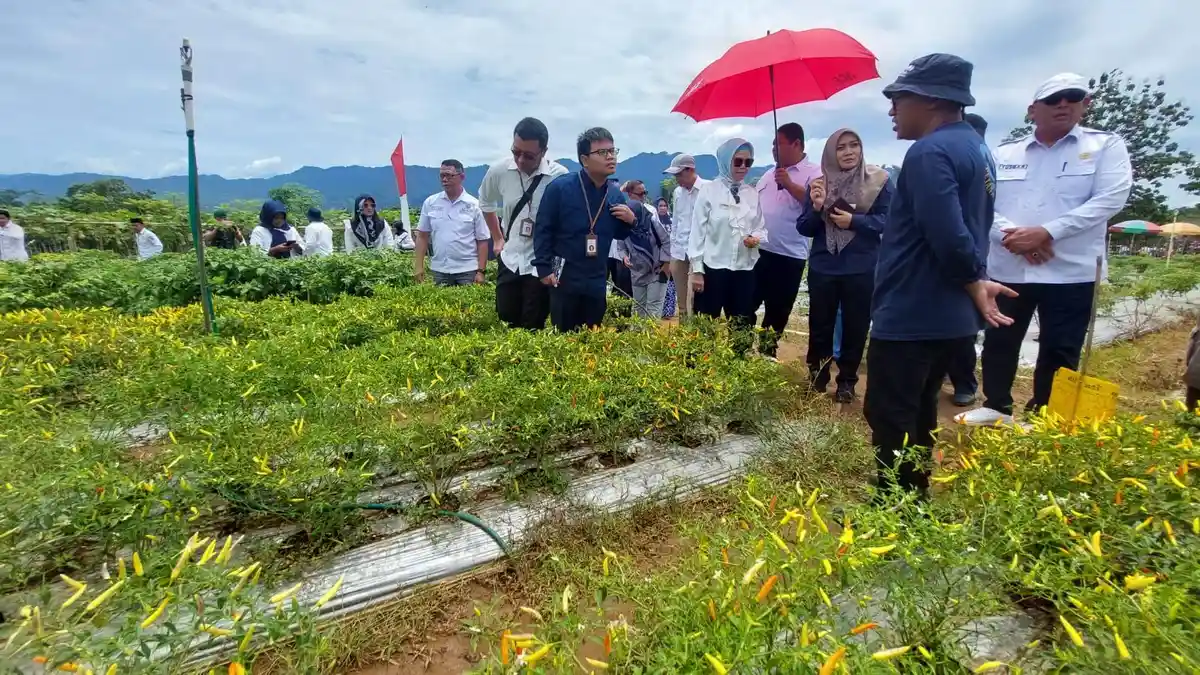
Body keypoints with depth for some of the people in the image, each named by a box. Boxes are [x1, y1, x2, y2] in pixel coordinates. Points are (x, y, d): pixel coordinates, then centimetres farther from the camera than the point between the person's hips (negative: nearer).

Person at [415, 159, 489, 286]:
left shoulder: (474, 205, -3)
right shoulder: (430, 202, 4)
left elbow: (482, 241, -2)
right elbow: (422, 236, 8)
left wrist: (480, 271, -8)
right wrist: (419, 266, 1)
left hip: (468, 270, -2)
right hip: (439, 270, 3)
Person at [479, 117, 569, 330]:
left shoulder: (560, 177, -16)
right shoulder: (498, 170, -5)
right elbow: (486, 202, 16)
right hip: (510, 261, 3)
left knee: (533, 329, 1)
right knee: (507, 324, 9)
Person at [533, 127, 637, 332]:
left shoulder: (616, 194, 5)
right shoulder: (560, 187, -10)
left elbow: (619, 235, 16)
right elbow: (542, 229, -8)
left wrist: (630, 221, -6)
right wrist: (544, 268, -13)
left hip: (597, 283, 4)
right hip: (563, 280, -4)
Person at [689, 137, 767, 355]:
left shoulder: (753, 194, 8)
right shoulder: (709, 191, -3)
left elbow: (762, 227, 14)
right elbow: (697, 231, -4)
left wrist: (757, 238, -10)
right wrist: (696, 269, -8)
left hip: (745, 270, 4)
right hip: (713, 268, -4)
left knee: (742, 329, 10)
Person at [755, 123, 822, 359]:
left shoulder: (813, 173, -3)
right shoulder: (769, 175, 15)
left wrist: (790, 184, -21)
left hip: (789, 256, -4)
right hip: (759, 251, 5)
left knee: (777, 313, 8)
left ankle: (767, 353, 23)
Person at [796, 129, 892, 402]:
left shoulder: (878, 180, -2)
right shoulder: (819, 182, 3)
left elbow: (888, 220, -6)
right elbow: (803, 228, 3)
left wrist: (854, 221, -19)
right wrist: (816, 208, -16)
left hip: (861, 269, -1)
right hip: (823, 268, 1)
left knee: (855, 327, 9)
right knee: (820, 326, 9)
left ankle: (847, 382, 25)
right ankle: (817, 378, 28)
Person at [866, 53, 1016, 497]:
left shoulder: (930, 152, -17)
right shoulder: (976, 148, 16)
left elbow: (946, 235, -26)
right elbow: (966, 229, 18)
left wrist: (974, 283, -10)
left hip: (910, 316, -10)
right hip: (948, 316, 10)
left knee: (890, 420, -1)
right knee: (917, 415, 20)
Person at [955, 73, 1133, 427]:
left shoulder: (1106, 146, 4)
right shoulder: (1004, 154, 8)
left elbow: (1111, 199, -9)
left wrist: (1046, 232, -20)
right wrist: (1011, 235, -17)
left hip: (1070, 272, -2)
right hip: (1005, 269, 2)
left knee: (1059, 352, 4)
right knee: (999, 343, 11)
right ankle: (996, 406, 30)